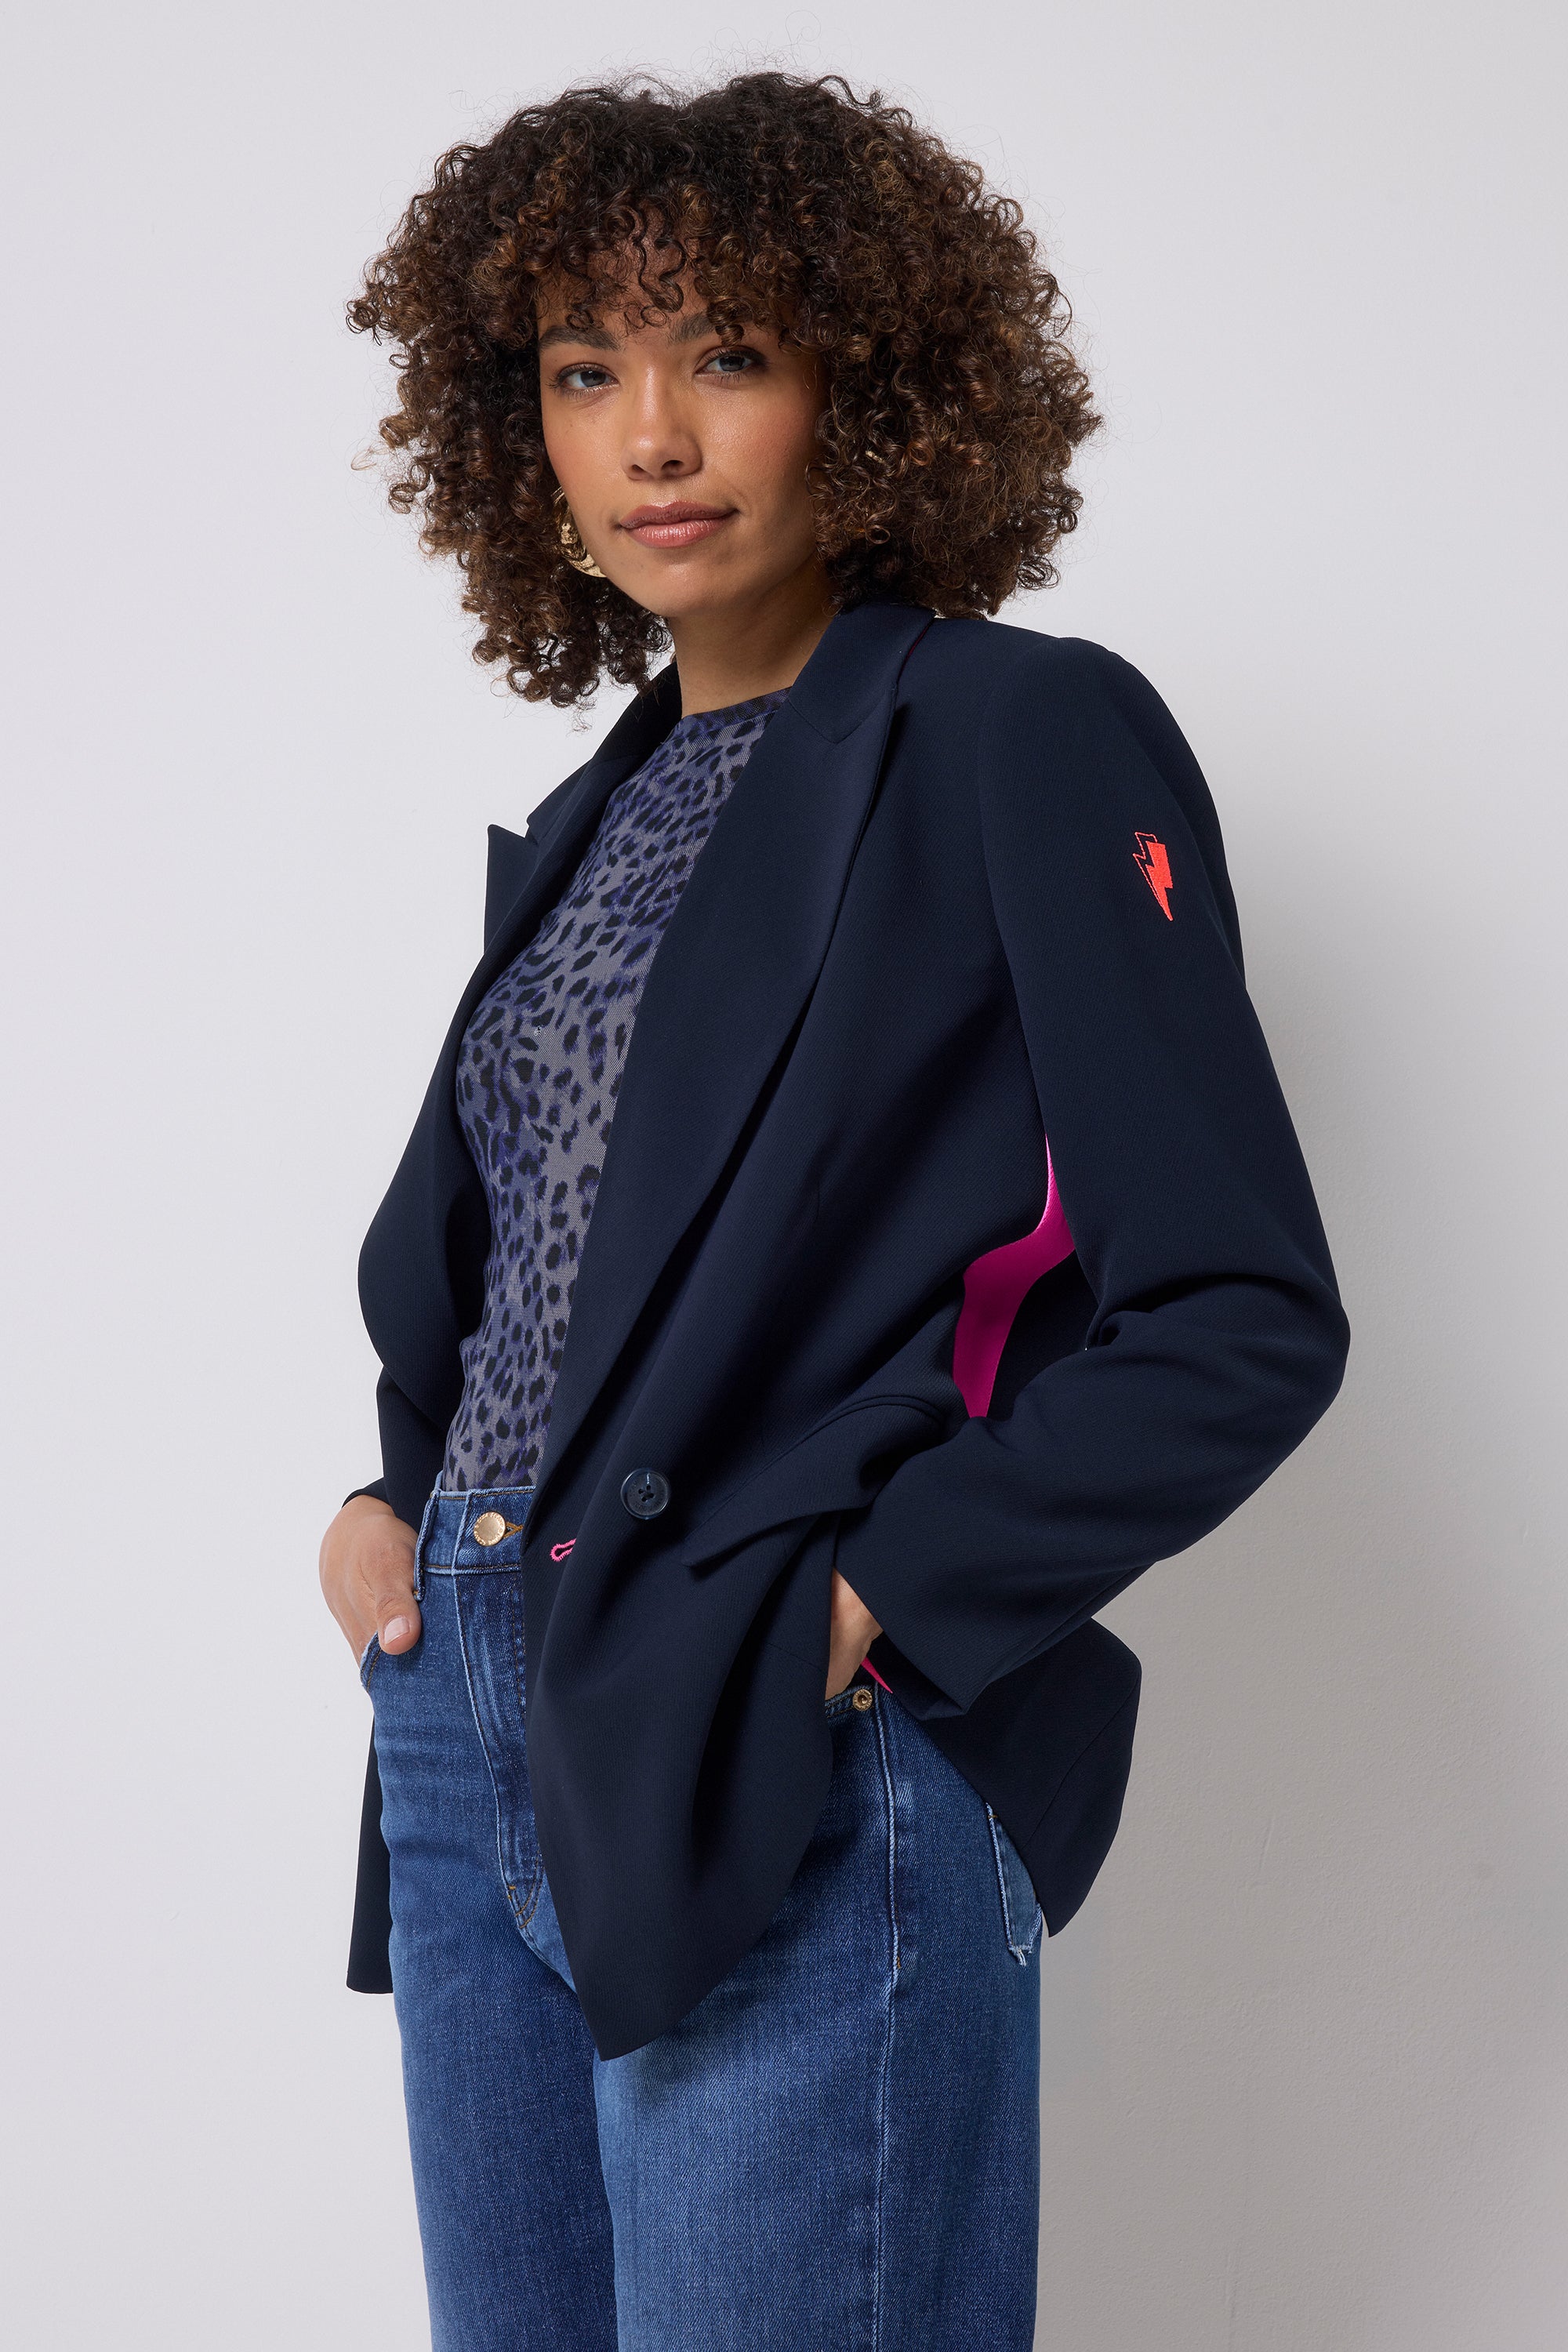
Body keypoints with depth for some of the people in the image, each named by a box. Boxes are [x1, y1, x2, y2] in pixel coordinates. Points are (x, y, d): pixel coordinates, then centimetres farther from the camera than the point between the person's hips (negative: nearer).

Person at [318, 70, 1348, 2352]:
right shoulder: (609, 807, 12)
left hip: (783, 1780, -7)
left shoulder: (1027, 738, -9)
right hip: (469, 1719, 7)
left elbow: (1244, 1321, -14)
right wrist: (406, 1482, 8)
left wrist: (870, 1610, -16)